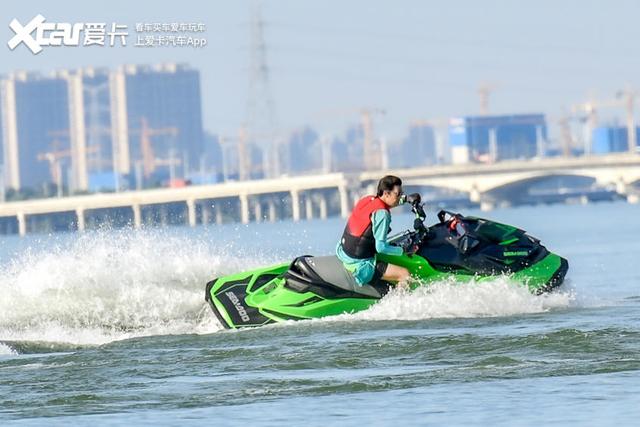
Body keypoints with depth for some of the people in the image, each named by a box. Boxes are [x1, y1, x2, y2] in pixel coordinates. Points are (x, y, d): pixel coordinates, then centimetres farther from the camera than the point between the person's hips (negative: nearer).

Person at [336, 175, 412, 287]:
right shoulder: (382, 213, -20)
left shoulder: (366, 200, 4)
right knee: (405, 274, -15)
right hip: (359, 264, -10)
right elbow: (381, 247, -22)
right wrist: (403, 250, -11)